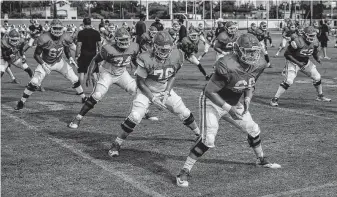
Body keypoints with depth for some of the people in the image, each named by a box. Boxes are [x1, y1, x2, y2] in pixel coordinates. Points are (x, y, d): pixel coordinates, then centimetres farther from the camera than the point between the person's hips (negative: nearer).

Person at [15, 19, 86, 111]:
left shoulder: (65, 38, -15)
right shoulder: (45, 39, -27)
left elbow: (67, 50, 5)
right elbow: (36, 55, -17)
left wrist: (70, 58, -15)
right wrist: (43, 65, -31)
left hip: (59, 62, 4)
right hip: (46, 63, -3)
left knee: (75, 80, 0)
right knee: (34, 82, -17)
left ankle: (84, 98, 22)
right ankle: (21, 102, 0)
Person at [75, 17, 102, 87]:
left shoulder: (81, 33, -8)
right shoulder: (96, 33, 2)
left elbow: (79, 45, -10)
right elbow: (99, 44, 4)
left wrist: (76, 55, -3)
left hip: (84, 55, -3)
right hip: (93, 54, 3)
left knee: (82, 73, 4)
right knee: (94, 73, 9)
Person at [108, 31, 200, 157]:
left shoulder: (176, 57, -14)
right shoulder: (146, 60, -27)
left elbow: (172, 76, 3)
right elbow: (140, 82, -16)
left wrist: (167, 92, -9)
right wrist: (153, 99, -20)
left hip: (165, 91, 4)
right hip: (147, 92, -4)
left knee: (184, 114, 7)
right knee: (135, 117, -21)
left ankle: (199, 134, 35)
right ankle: (116, 145, -7)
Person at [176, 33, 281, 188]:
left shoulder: (259, 65, -11)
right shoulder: (227, 66, -34)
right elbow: (209, 91, -28)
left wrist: (247, 99, -11)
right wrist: (228, 109, -32)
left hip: (233, 103, 7)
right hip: (212, 102, -7)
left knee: (253, 130, 15)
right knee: (208, 139, -20)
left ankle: (261, 160, 43)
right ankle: (184, 172, -9)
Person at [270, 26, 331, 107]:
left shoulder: (314, 43, -9)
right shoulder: (297, 42, -29)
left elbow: (315, 52, 11)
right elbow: (287, 54, -22)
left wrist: (317, 58, -12)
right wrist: (298, 63, -25)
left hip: (306, 62, 7)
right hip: (293, 62, -7)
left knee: (317, 78, 8)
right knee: (288, 81, -21)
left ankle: (320, 96, 32)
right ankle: (275, 99, -14)